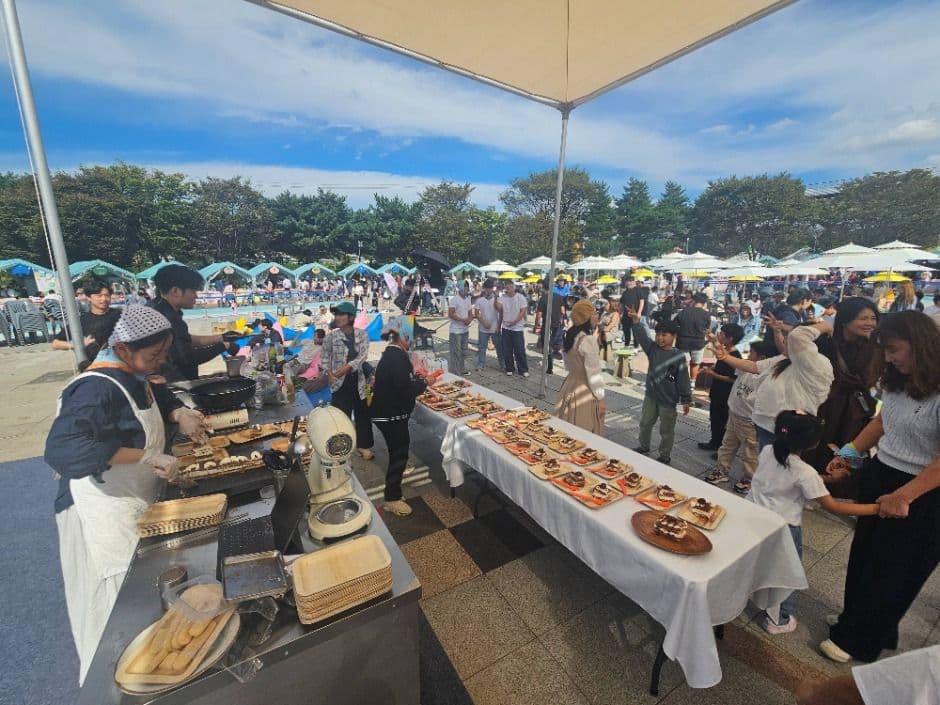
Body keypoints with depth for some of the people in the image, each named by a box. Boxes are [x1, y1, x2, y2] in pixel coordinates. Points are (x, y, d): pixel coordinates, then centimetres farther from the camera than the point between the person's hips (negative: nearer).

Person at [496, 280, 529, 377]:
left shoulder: (520, 297, -6)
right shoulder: (502, 297, 2)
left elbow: (523, 311, -9)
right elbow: (499, 308, -11)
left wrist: (514, 321, -17)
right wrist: (496, 300, -26)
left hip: (517, 328, -3)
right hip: (506, 327, 3)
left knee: (520, 350, 0)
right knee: (507, 351, 8)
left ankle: (523, 370, 12)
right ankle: (509, 369, 22)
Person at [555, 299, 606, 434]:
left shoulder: (570, 335, 4)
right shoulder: (588, 340, -21)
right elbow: (593, 373, -19)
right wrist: (600, 398, -11)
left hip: (569, 386, 8)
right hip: (585, 392, -8)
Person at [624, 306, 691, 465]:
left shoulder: (679, 356, -15)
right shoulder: (653, 348, -2)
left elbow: (684, 380, -12)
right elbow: (642, 336, -14)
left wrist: (686, 400, -10)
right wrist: (636, 320, -29)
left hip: (668, 400, -5)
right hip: (650, 395, 5)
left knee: (666, 431, 11)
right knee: (645, 423, 20)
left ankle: (665, 456, 29)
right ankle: (644, 446, 42)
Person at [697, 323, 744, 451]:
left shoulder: (735, 357, -22)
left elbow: (733, 379, -24)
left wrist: (713, 374, -25)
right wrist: (710, 369, 5)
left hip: (724, 396, -9)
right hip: (717, 393, 9)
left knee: (721, 421, 3)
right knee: (714, 418, 21)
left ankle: (721, 447, 18)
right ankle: (714, 442, 36)